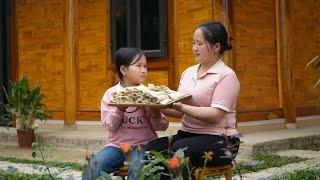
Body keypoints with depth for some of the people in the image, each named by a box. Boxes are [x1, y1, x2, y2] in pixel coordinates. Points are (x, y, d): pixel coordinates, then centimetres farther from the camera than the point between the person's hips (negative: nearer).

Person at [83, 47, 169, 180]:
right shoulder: (111, 93, 4)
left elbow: (162, 126, 3)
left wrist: (155, 110, -16)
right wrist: (121, 108, -18)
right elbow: (109, 126, -3)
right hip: (118, 144, 0)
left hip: (142, 144, 0)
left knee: (138, 166, -31)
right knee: (94, 164, -24)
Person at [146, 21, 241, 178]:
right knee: (152, 147, -22)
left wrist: (181, 107, -23)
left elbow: (216, 115, -15)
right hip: (187, 134, 6)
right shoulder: (188, 72, 16)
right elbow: (179, 112, 11)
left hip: (219, 140, -6)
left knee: (180, 148, -34)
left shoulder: (226, 76, -4)